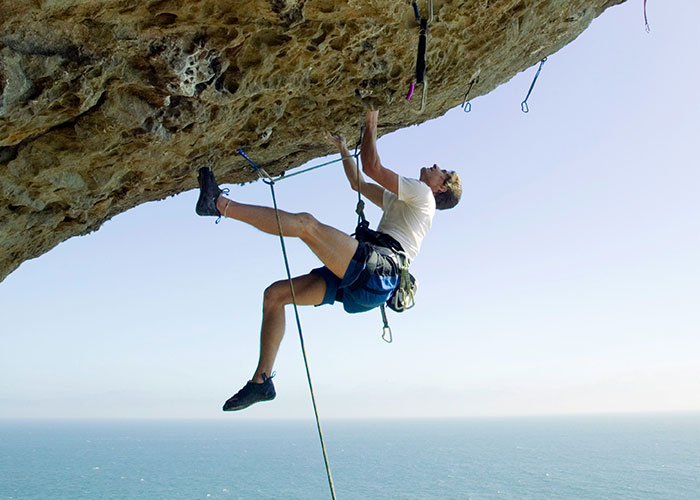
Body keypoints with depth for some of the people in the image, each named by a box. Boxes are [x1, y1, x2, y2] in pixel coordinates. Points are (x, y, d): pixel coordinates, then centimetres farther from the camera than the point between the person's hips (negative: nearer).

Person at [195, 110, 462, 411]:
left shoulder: (422, 193, 11)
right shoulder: (399, 201, 38)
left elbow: (372, 166, 1)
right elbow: (358, 183, 47)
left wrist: (371, 122, 11)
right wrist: (342, 148, 46)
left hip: (377, 269, -9)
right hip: (360, 281, 9)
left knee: (305, 223, -26)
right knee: (274, 294, 2)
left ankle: (221, 205, -29)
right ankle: (262, 381, -1)